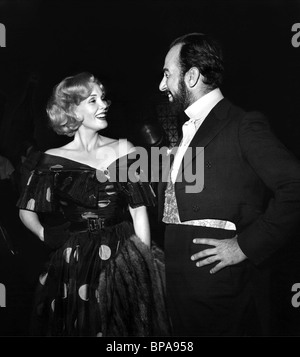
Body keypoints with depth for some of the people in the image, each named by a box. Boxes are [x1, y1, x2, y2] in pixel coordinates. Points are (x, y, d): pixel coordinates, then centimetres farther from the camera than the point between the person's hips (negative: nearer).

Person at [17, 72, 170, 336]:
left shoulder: (123, 149, 1)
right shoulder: (53, 159, -2)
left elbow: (139, 211, -2)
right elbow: (27, 212, 7)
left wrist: (145, 263, -6)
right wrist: (55, 241, 1)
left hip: (125, 261, 1)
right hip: (74, 267, -1)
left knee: (127, 326, 13)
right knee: (81, 326, 13)